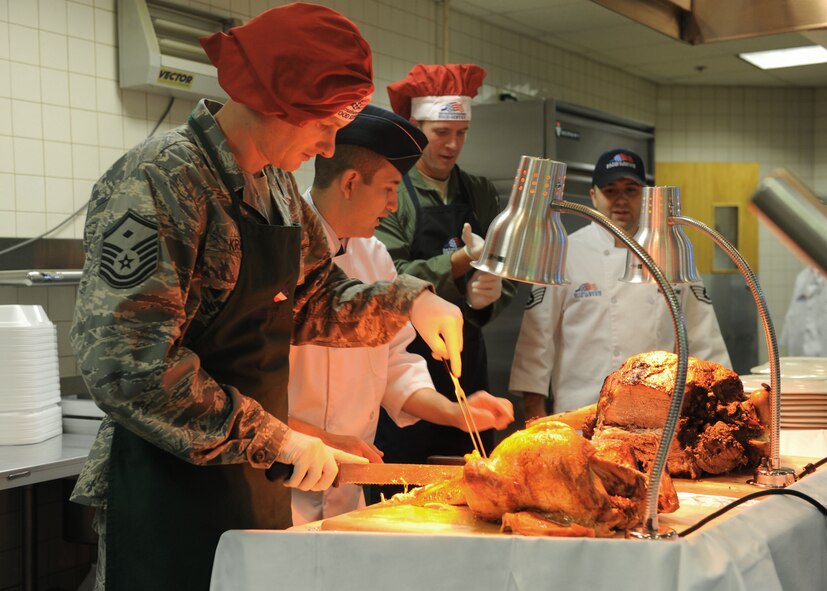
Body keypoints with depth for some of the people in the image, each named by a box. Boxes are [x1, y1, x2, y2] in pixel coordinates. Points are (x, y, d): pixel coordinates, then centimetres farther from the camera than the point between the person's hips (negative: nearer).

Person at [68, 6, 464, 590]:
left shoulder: (277, 186, 8)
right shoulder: (157, 181, -19)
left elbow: (313, 301, 17)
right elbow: (128, 363, -26)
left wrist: (408, 300, 0)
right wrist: (274, 440, -22)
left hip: (260, 477, 8)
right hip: (173, 485, -8)